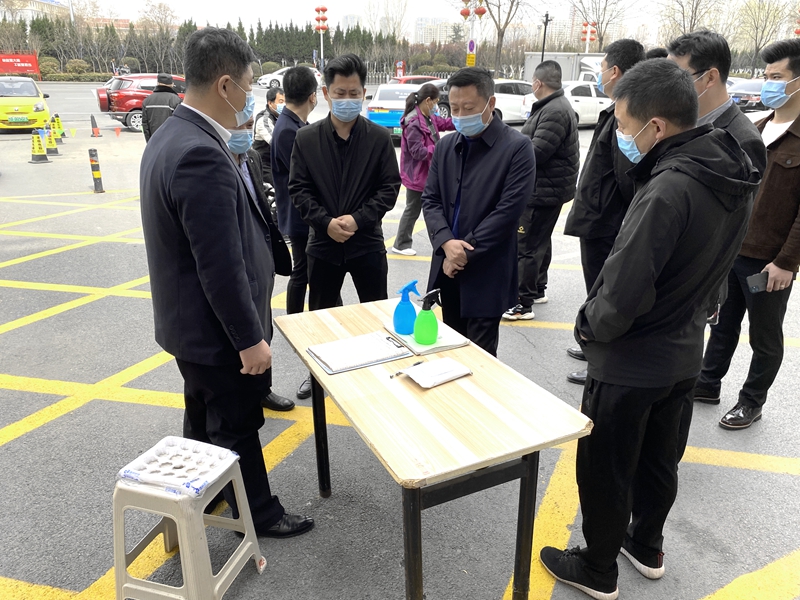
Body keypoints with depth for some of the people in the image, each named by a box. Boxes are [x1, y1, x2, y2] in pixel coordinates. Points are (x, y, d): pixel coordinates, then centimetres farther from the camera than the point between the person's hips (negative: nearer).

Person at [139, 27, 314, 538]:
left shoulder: (171, 138, 5)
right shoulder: (203, 157, -28)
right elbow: (221, 266, -28)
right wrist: (250, 338, -21)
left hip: (188, 323, 10)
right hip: (218, 330, -10)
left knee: (204, 419, 26)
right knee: (237, 426, 10)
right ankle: (258, 513, 33)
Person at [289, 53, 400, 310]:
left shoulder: (380, 137, -1)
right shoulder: (306, 138, 1)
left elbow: (390, 186, -3)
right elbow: (298, 189, -1)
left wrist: (359, 219, -15)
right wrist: (325, 222, -15)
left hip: (368, 242, -1)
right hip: (323, 243, 1)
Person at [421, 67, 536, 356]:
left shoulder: (517, 147, -9)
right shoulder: (445, 146, 10)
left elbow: (508, 211, -15)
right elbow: (430, 199, 6)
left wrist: (465, 252, -14)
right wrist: (446, 242, -13)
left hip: (487, 273, -5)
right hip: (447, 267, 6)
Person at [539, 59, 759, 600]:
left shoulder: (668, 190, -31)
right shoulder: (736, 177, -2)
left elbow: (622, 294, -29)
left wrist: (588, 326, -11)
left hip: (630, 363, -8)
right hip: (684, 355, 9)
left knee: (604, 472, 12)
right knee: (659, 459, 26)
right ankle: (647, 546, 47)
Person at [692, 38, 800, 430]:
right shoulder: (758, 130, 11)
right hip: (731, 249, 7)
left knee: (765, 337, 10)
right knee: (724, 324, 18)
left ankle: (752, 402, 26)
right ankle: (708, 383, 33)